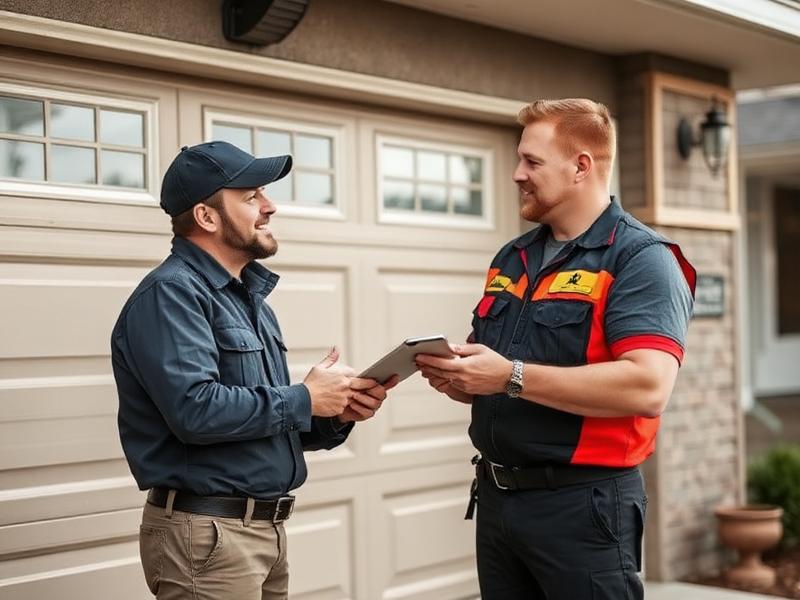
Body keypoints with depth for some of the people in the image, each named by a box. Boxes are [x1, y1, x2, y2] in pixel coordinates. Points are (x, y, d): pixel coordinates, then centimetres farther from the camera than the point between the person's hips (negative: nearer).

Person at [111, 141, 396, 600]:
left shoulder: (249, 297, 14)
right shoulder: (172, 293, -14)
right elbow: (196, 411, -27)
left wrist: (335, 414, -1)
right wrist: (305, 399, -16)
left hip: (268, 527, 9)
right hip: (208, 532, -9)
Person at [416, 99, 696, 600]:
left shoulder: (640, 259, -11)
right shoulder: (511, 259, 13)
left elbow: (647, 387, -25)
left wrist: (512, 377, -25)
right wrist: (454, 375, -4)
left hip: (581, 503, -7)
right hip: (496, 496, 7)